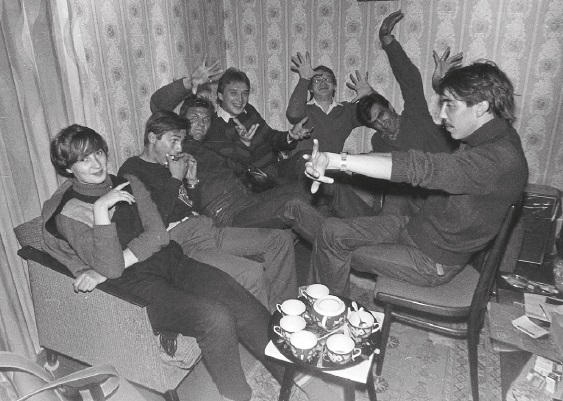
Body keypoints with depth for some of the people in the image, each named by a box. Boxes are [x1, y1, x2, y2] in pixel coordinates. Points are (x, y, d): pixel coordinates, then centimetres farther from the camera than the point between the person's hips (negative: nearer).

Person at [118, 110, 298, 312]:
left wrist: (192, 180, 7)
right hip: (178, 240, -9)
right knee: (252, 272, -29)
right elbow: (158, 222, -16)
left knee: (281, 238, 2)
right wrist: (176, 179, -9)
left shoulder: (170, 164, 20)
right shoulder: (131, 170, -3)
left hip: (203, 227, 9)